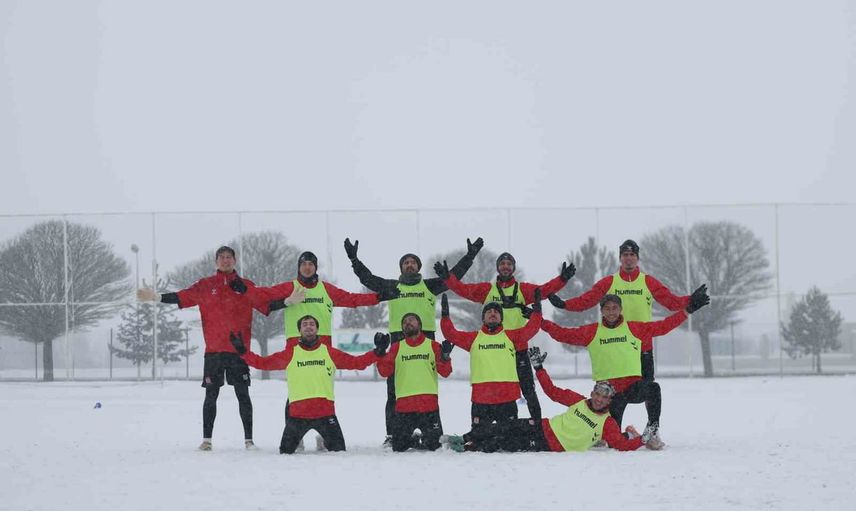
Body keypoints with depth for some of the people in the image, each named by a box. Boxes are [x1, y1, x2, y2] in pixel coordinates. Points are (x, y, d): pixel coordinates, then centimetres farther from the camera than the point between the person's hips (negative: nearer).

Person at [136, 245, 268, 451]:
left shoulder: (246, 286, 8)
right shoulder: (205, 286, 7)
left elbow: (266, 304, 3)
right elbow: (182, 297, 0)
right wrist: (157, 297, -11)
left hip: (239, 350, 0)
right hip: (213, 351, 0)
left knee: (243, 395, 1)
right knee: (211, 396, 3)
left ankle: (249, 439, 6)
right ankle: (206, 439, 9)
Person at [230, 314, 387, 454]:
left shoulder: (330, 353, 8)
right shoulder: (290, 354, 6)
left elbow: (357, 362, 7)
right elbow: (262, 362, 5)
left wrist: (378, 352, -3)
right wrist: (243, 351, -3)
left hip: (325, 413, 0)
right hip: (297, 413, 0)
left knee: (339, 450, 0)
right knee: (285, 452, 4)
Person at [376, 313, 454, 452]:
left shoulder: (433, 346, 8)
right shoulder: (397, 348, 12)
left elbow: (445, 372, 2)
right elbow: (385, 371, 4)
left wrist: (445, 356, -16)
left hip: (429, 403, -1)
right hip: (403, 403, 1)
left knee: (433, 445, 0)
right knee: (399, 447, 4)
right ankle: (412, 439, 35)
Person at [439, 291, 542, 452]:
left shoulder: (511, 337, 11)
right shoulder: (473, 338, 12)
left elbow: (530, 329, 2)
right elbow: (451, 334, 7)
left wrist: (537, 309, -4)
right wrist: (445, 315, 1)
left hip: (507, 398, 0)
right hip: (480, 400, 0)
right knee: (477, 434, 6)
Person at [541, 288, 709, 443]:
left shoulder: (634, 328, 7)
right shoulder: (591, 332, 6)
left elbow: (663, 326, 6)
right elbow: (564, 334, 5)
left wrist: (689, 309, 2)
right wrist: (540, 322, -2)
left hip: (634, 385, 0)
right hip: (608, 391, 0)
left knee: (652, 387, -35)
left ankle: (653, 428, -15)